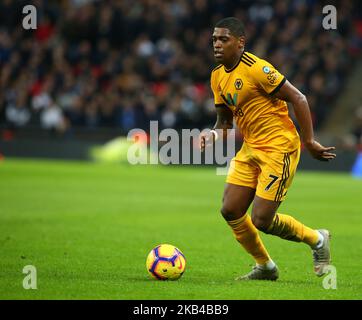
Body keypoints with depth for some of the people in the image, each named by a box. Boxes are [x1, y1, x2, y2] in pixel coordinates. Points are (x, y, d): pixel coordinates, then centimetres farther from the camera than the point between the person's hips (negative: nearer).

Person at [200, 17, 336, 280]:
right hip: (251, 149, 8)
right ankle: (265, 267, 20)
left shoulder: (256, 68, -18)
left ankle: (317, 240, 15)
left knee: (261, 220, -11)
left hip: (279, 149, -8)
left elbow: (298, 99, -17)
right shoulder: (218, 76, 8)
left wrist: (309, 141, -18)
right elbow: (225, 122, 16)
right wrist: (213, 135, -6)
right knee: (230, 211, 0)